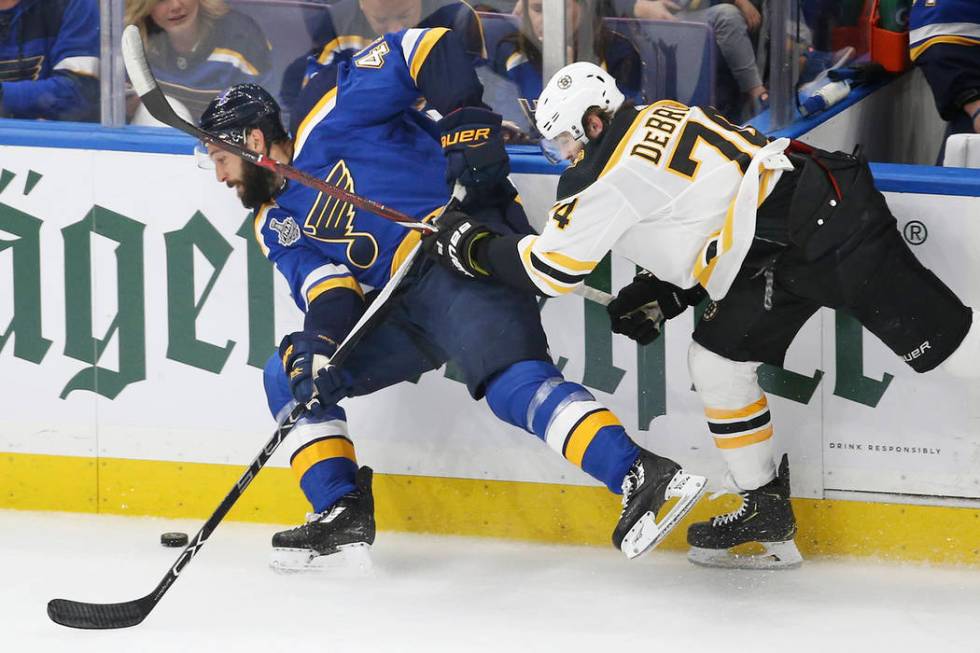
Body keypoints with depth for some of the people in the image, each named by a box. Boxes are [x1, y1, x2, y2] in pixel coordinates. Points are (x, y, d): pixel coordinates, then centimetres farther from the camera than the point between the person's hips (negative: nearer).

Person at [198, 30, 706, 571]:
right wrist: (319, 341, -18)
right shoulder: (277, 227, 20)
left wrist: (468, 121, -18)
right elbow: (325, 284, 3)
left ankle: (640, 476, -44)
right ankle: (343, 513, 5)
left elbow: (426, 48, -6)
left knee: (510, 378, -31)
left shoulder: (327, 119, -1)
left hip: (469, 250, -10)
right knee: (289, 377, 9)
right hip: (404, 308, 10)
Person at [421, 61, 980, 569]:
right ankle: (767, 511, 17)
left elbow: (549, 269, -6)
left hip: (826, 229, -10)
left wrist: (470, 245, 6)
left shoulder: (613, 170, -10)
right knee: (719, 358, 12)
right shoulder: (659, 123, 18)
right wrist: (662, 297, 18)